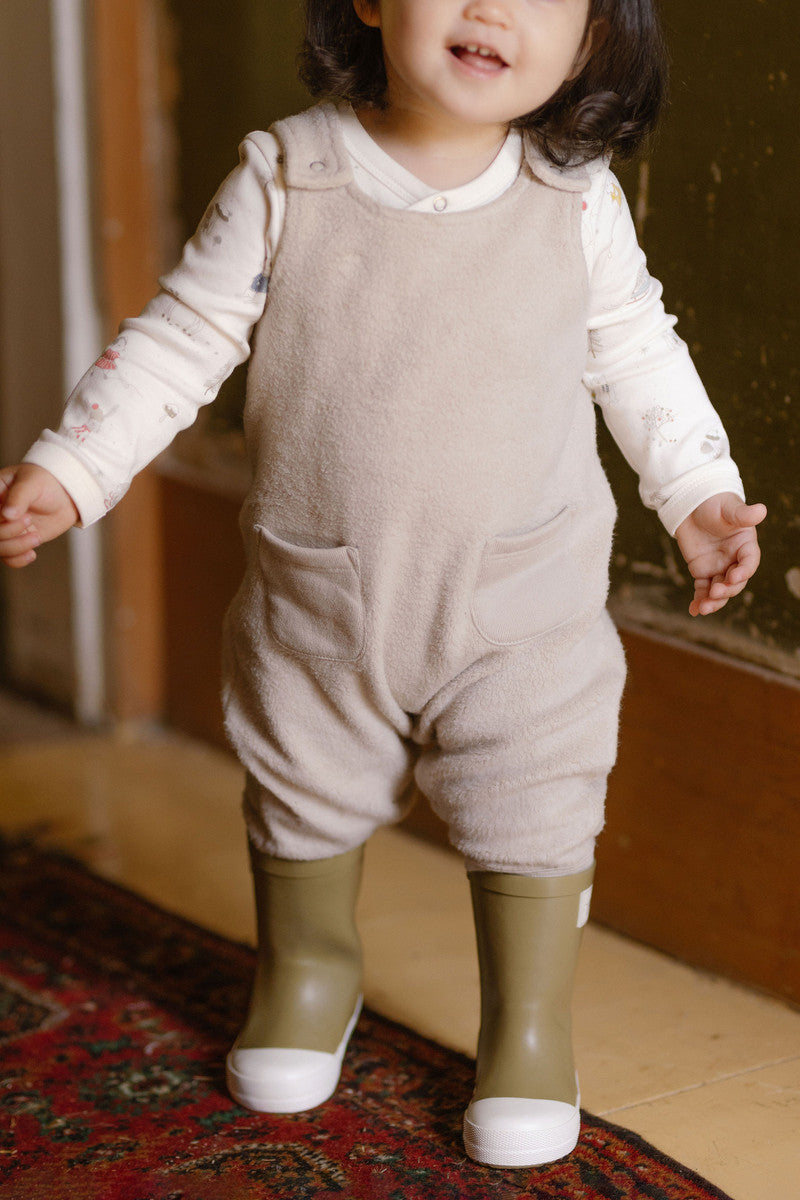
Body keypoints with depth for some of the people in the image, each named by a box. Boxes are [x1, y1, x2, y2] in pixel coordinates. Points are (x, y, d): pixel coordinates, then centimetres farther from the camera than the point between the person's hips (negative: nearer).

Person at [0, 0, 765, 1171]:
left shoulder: (577, 200, -9)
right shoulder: (285, 178, -12)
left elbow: (634, 351, 6)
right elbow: (182, 338, -6)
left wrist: (700, 493, 6)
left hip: (522, 609, -1)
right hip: (316, 598, 1)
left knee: (530, 815, 2)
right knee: (302, 797, 19)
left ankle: (530, 1026, 26)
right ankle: (307, 972, 47)